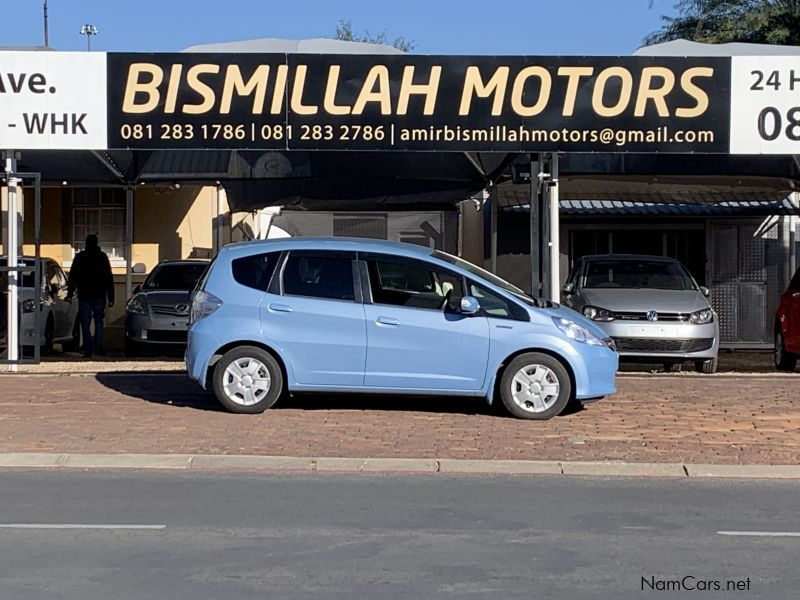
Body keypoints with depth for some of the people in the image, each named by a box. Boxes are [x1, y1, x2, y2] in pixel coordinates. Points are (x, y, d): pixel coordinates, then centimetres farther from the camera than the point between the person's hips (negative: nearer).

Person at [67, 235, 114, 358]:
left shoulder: (79, 257, 2)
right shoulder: (102, 256, 4)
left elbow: (72, 277, 0)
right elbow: (109, 278, 3)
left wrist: (70, 294, 2)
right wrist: (110, 297, 4)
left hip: (84, 295, -1)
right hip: (99, 295, 1)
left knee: (85, 324, 3)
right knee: (99, 321, 13)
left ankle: (88, 350, -2)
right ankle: (98, 344, -7)